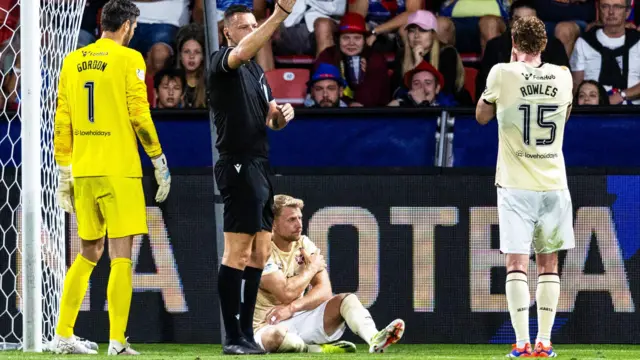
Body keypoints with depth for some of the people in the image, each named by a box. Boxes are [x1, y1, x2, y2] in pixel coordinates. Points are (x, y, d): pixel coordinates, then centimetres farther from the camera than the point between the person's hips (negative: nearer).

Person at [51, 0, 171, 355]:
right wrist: (160, 163, -1)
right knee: (121, 255, -3)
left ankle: (63, 334, 14)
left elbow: (62, 122, 11)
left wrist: (64, 172, 17)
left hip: (82, 170, 6)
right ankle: (117, 341, -9)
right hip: (119, 170, -5)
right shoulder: (129, 59, -5)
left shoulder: (73, 61, 10)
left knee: (89, 253, 16)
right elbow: (139, 116, -9)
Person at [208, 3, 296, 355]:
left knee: (259, 253, 9)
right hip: (239, 165, -9)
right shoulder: (222, 62, -6)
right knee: (238, 253, -10)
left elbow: (271, 119, 26)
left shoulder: (256, 71, 20)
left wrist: (281, 114, 1)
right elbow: (243, 51, -30)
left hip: (259, 167, 9)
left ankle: (245, 333, 13)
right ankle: (233, 338, -10)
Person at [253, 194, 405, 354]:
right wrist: (312, 267, -8)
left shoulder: (305, 245, 6)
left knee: (347, 299, -14)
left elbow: (325, 291, -4)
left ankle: (374, 340, -41)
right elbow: (287, 293, -24)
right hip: (268, 326, -6)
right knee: (277, 335, -42)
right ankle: (319, 349, -19)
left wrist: (292, 307, -21)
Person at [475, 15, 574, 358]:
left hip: (516, 185, -3)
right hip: (553, 183, 3)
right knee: (549, 262, 10)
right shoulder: (562, 76, 2)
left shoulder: (502, 74, -7)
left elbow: (482, 116, 10)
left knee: (516, 262, -3)